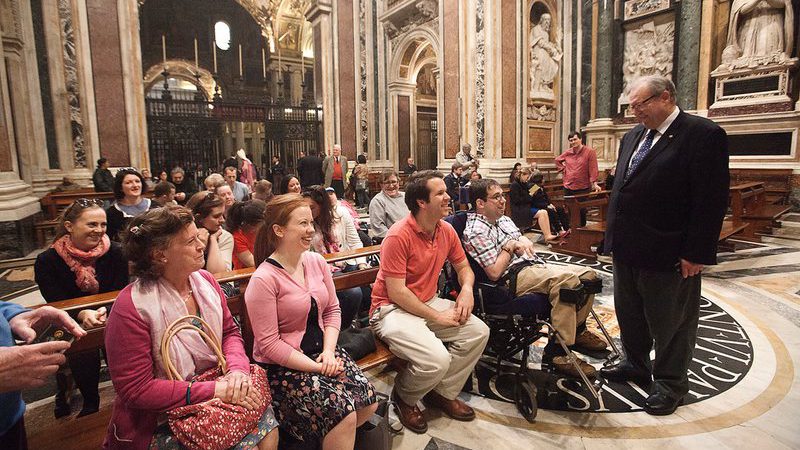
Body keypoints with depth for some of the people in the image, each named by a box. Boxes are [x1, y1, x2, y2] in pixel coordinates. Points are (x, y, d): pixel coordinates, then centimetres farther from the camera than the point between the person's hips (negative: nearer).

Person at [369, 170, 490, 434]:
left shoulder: (447, 231, 1)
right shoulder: (398, 236, -23)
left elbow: (463, 266, 16)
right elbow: (396, 293, -23)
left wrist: (467, 289, -7)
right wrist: (437, 317, -18)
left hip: (429, 303, 8)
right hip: (392, 310, -8)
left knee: (478, 332, -6)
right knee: (437, 360, -27)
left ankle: (443, 393, 13)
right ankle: (403, 398, 8)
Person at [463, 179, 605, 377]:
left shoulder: (504, 219, 18)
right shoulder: (475, 231, -12)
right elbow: (494, 273, -18)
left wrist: (523, 240, 0)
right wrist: (510, 246, -10)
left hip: (535, 265, 10)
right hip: (515, 276, -10)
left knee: (588, 274, 0)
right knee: (567, 279, -32)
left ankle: (577, 330, 20)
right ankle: (556, 351, -26)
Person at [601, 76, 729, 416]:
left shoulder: (704, 134, -12)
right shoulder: (632, 137, 11)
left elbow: (712, 200, -16)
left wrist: (696, 253, -18)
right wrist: (613, 236, 12)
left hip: (668, 254, -7)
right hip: (628, 248, 8)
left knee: (670, 321, 10)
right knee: (629, 312, 21)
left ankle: (670, 383, 29)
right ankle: (636, 364, 42)